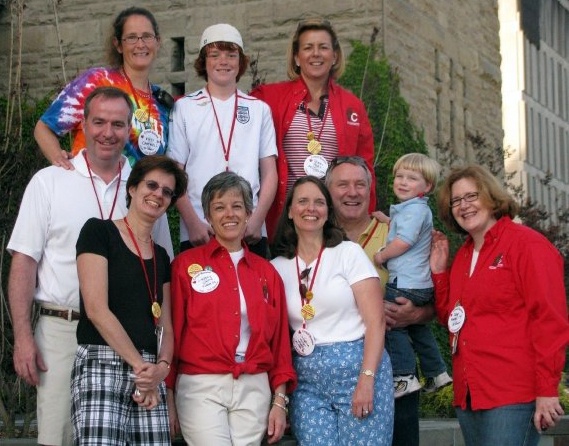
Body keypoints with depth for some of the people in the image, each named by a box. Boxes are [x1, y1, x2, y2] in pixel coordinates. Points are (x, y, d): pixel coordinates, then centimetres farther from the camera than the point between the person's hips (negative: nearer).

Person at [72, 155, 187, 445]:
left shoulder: (161, 257, 20)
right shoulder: (98, 232, 2)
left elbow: (166, 328, 16)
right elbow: (96, 309, -8)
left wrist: (161, 367, -6)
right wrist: (140, 365, -10)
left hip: (149, 375, 6)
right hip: (102, 366, -6)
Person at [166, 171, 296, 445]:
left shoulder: (266, 272, 12)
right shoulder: (186, 265, 1)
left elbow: (279, 338, 12)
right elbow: (172, 331, 0)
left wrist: (280, 401, 6)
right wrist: (168, 397, -2)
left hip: (254, 389, 3)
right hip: (201, 387, -3)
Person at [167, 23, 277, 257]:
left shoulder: (259, 109, 13)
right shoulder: (185, 107, 8)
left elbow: (269, 172, 9)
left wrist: (257, 220, -5)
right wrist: (192, 223, -9)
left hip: (251, 233, 1)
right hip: (198, 233, -1)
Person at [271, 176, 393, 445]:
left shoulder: (349, 253, 0)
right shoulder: (278, 267, 9)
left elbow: (375, 321, -6)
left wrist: (366, 379, -14)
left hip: (358, 368, -2)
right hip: (308, 383, 3)